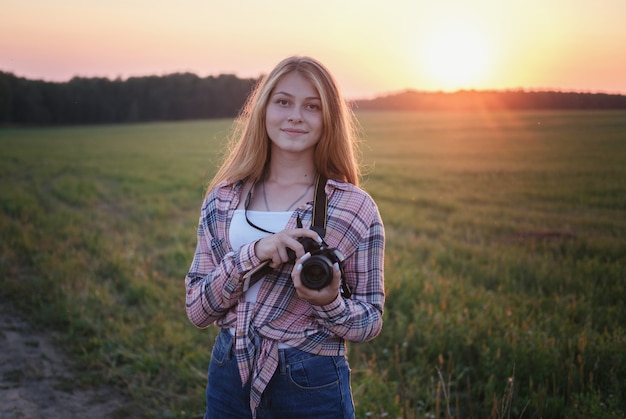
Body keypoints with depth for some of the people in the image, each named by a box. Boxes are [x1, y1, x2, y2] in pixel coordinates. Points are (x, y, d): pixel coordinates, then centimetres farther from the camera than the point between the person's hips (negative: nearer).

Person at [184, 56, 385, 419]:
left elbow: (371, 321, -2)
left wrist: (330, 304, -23)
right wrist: (252, 255, -21)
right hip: (230, 376, 3)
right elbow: (198, 311, -5)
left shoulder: (355, 207, -8)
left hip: (312, 385, -2)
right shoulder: (223, 199, -1)